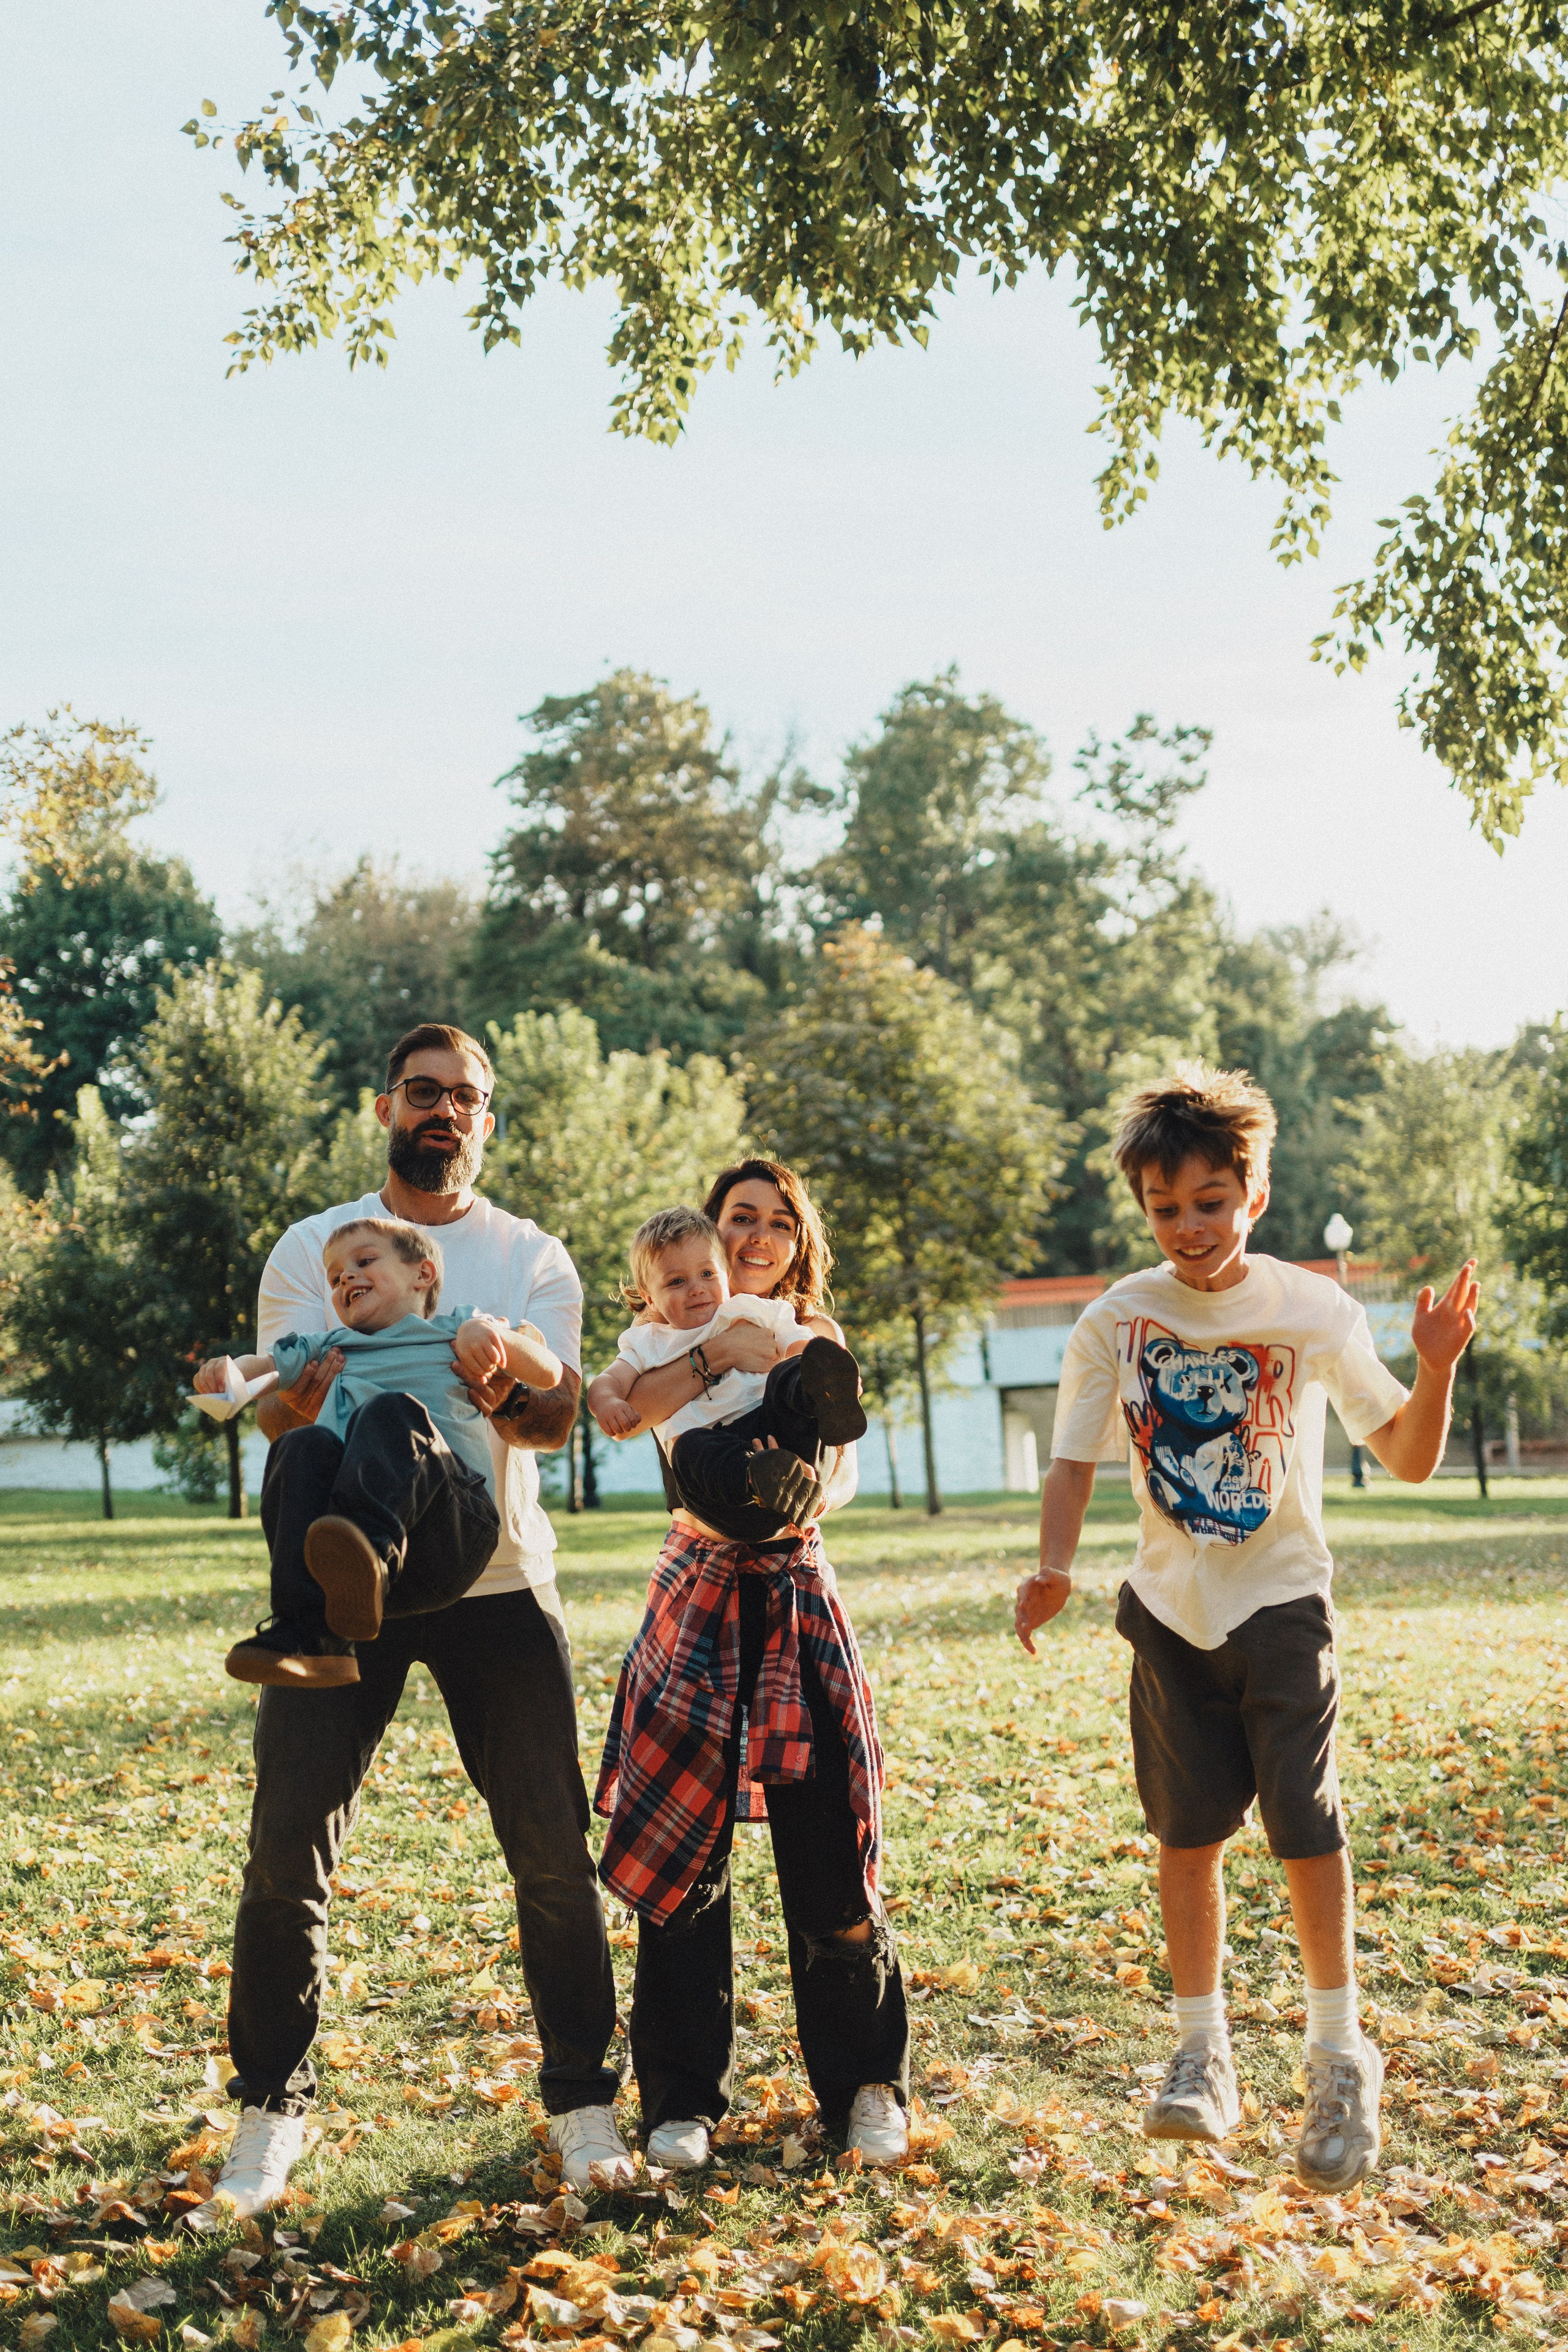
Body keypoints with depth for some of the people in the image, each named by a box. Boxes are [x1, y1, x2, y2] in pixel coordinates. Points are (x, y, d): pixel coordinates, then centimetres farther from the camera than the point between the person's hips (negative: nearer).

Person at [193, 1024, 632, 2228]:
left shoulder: (534, 1258, 7)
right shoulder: (312, 1247, 7)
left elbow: (560, 1414, -6)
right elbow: (277, 1409, -2)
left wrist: (511, 1395, -29)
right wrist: (300, 1399, -26)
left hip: (500, 1579, 0)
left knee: (554, 1849, 1)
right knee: (287, 1848, -3)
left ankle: (584, 2098, 17)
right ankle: (271, 2105, 14)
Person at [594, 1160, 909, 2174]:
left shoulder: (819, 1340, 12)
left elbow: (845, 1462, -1)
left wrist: (817, 1499, -22)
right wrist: (717, 1354, -22)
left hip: (799, 1593, 1)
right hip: (700, 1591, -1)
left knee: (830, 1861, -1)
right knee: (683, 1860, 0)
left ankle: (866, 2085, 15)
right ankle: (685, 2094, 13)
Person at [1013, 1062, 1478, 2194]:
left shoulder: (1317, 1312, -8)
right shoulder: (1117, 1320, -4)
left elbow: (1409, 1459, -4)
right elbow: (1074, 1461, -3)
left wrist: (1437, 1369, -22)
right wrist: (1054, 1569, -20)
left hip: (1283, 1603, -2)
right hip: (1173, 1611, 2)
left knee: (1306, 1822, -4)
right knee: (1189, 1830, 6)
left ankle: (1341, 2056, 13)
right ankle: (1203, 2055, 19)